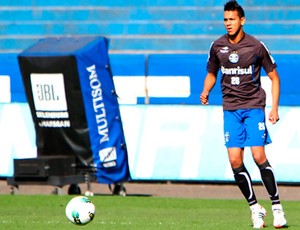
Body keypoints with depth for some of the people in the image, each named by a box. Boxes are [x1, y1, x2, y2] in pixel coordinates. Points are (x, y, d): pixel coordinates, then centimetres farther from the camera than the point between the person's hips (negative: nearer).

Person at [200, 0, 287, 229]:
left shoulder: (256, 46, -5)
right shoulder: (217, 46, 4)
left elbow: (274, 76, 4)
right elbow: (212, 73, 20)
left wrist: (275, 108, -5)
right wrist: (206, 91, -1)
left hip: (254, 106, -3)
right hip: (230, 109, 3)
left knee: (259, 156, -14)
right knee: (235, 160, -7)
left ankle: (277, 206, -3)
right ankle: (255, 208, 7)